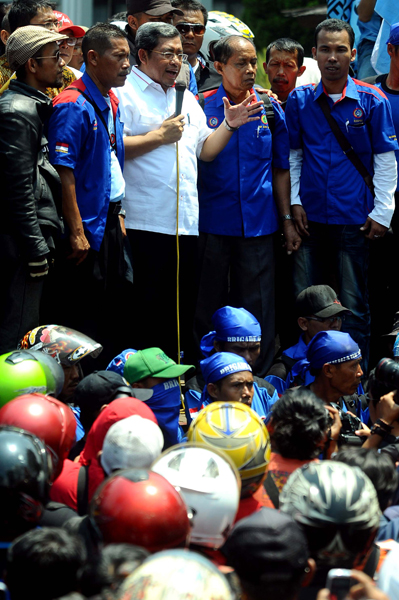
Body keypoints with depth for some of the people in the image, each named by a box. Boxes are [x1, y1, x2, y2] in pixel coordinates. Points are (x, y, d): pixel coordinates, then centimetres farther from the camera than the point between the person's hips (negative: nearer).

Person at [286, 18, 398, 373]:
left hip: (354, 219, -3)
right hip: (311, 217, 3)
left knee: (354, 304, 1)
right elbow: (293, 156, 12)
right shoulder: (300, 101, 5)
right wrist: (294, 201, 3)